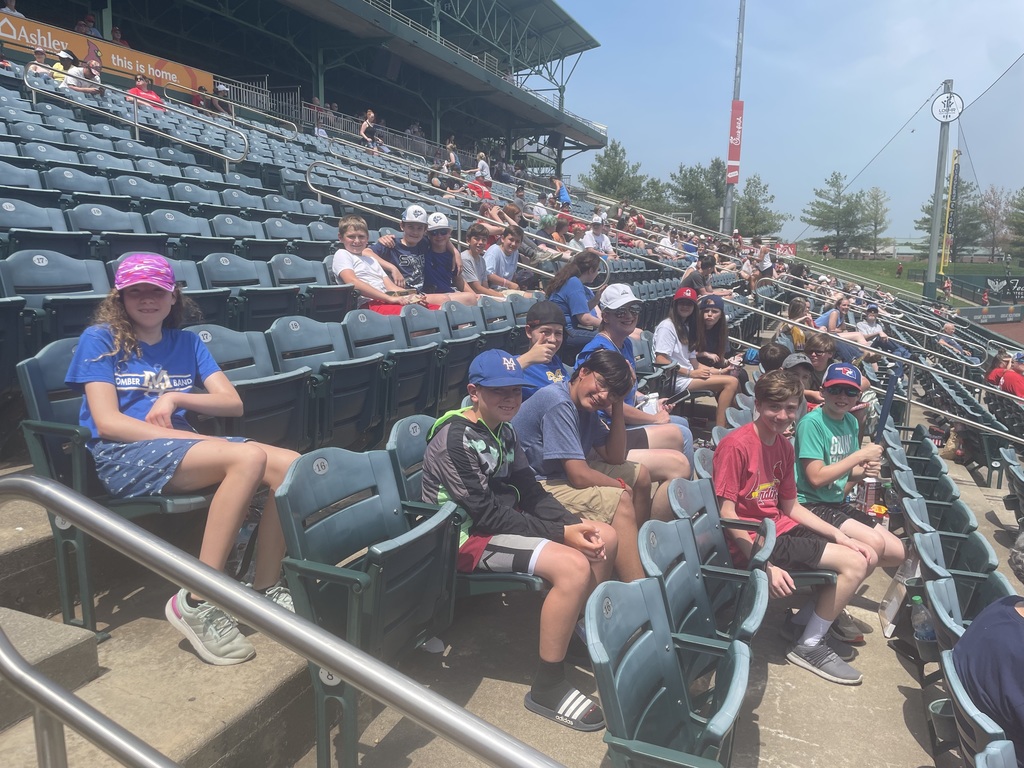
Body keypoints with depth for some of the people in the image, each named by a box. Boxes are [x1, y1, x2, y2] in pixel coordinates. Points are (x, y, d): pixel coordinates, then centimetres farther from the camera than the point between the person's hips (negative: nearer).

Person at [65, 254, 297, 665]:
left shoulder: (186, 342, 18)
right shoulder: (100, 339, 4)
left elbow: (233, 403, 9)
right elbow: (108, 423, -8)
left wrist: (175, 398, -9)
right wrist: (198, 440, -16)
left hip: (180, 445, 5)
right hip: (124, 455, -5)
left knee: (291, 465, -21)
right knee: (249, 457, -33)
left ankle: (265, 590, -11)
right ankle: (197, 603, -27)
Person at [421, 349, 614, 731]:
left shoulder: (503, 429, 5)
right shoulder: (454, 437, -21)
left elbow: (530, 491, 6)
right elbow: (485, 515, -25)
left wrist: (573, 524, -11)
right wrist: (561, 535, -23)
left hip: (504, 520, 9)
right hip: (468, 536, -9)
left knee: (606, 537, 5)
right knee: (574, 566, -27)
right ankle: (547, 687, -11)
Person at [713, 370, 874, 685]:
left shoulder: (783, 446, 8)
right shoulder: (736, 444, -19)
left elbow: (790, 506, 13)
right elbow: (727, 512, -20)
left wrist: (841, 536, 3)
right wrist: (765, 566, -23)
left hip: (781, 529, 9)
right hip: (755, 541, -9)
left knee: (863, 556, 8)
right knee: (853, 564, -13)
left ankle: (802, 622, 19)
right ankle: (809, 646, 4)